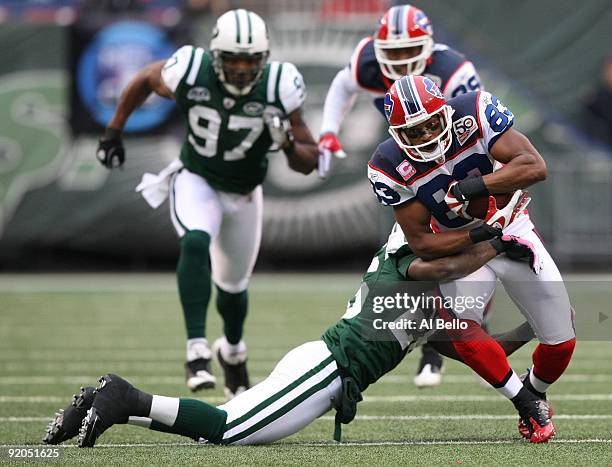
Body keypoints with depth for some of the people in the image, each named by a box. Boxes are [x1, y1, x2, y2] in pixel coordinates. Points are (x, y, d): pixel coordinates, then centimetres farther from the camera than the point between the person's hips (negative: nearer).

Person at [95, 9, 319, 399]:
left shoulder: (279, 88, -24)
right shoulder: (191, 72, -25)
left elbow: (308, 163, -17)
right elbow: (146, 79, -1)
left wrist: (289, 144, -38)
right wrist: (114, 130, 4)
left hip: (243, 192, 2)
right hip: (196, 180, -2)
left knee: (233, 286, 18)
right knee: (196, 243, -34)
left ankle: (232, 350, 50)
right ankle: (197, 350, -32)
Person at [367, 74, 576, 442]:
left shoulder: (474, 114, -24)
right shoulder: (390, 168, -21)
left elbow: (535, 166, -30)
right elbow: (422, 243, -16)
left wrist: (477, 185, -41)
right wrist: (476, 237, -31)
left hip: (512, 228, 1)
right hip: (458, 245, -1)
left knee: (561, 340, -1)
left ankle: (536, 391, 34)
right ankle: (526, 405, -6)